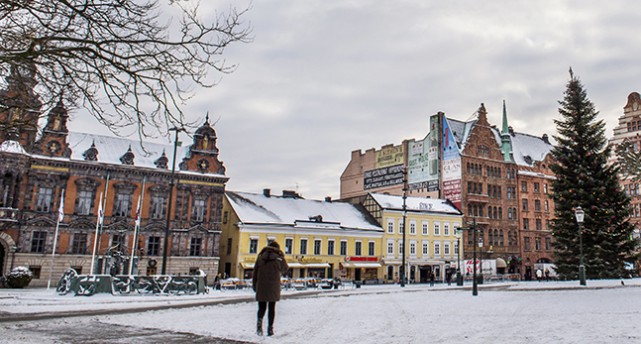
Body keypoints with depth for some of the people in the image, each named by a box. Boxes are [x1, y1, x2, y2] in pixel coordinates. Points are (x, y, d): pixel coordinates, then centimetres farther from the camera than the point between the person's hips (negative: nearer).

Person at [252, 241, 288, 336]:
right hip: (274, 287, -1)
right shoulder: (279, 258, -2)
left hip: (261, 287, 1)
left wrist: (254, 286, 11)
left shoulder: (260, 256, 4)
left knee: (262, 307, 10)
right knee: (272, 308, 8)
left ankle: (260, 320, -18)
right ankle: (270, 328, 6)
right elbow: (285, 269, 16)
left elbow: (255, 272, 4)